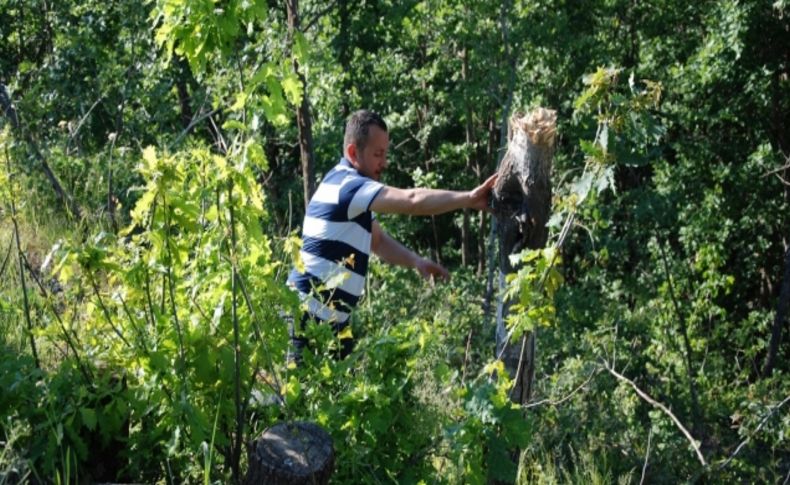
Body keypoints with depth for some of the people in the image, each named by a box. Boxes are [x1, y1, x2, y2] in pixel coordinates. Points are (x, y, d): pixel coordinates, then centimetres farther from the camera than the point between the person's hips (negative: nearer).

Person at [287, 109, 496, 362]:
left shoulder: (347, 185, 14)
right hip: (310, 316, -10)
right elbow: (413, 200, -29)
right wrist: (470, 199, -29)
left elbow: (377, 239, 18)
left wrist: (416, 261, 2)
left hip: (327, 318, 10)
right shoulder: (347, 184, -18)